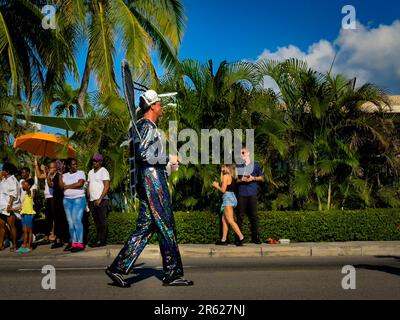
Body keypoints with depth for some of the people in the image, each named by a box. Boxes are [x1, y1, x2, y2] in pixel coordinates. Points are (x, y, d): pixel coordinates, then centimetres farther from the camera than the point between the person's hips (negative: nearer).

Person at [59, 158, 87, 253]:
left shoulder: (81, 173, 4)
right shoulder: (65, 175, 15)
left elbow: (80, 184, -13)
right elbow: (61, 186, 1)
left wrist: (67, 186, -3)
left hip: (79, 199, -4)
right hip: (67, 200, 4)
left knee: (77, 220, -15)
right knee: (70, 222, -1)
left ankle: (80, 243, -15)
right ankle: (74, 243, 1)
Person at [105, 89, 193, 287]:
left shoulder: (142, 126, 22)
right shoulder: (147, 126, -10)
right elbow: (143, 154, -22)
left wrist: (167, 165, 22)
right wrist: (168, 159, -12)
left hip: (145, 180, 10)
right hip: (152, 177, -10)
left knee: (145, 227, 7)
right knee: (166, 226, -4)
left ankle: (118, 267, 4)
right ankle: (173, 273, 3)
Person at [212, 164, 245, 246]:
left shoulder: (226, 176, -11)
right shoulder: (232, 177, 14)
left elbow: (223, 190, -13)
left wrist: (216, 186, 3)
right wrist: (218, 185, 21)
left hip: (228, 198, -9)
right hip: (231, 197, 9)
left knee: (230, 220, -10)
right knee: (224, 219, 12)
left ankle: (241, 237, -15)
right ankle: (223, 240, 13)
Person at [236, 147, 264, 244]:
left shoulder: (255, 165, 11)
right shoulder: (238, 166, 13)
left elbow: (261, 178, 12)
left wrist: (253, 178, -5)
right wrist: (241, 180, -6)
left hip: (252, 194, -1)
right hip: (241, 194, 1)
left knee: (253, 215, -1)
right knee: (240, 215, -2)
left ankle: (255, 237, 4)